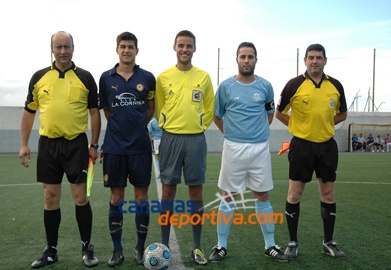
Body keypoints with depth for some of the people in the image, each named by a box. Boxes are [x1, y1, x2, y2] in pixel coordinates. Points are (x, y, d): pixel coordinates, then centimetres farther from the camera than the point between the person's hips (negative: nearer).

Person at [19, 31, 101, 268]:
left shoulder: (85, 77, 0)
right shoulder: (39, 77, 6)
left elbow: (94, 112, 3)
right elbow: (29, 112, 11)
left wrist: (94, 145, -2)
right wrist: (24, 144, 6)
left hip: (76, 144, -2)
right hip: (48, 143, 3)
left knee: (81, 196, -1)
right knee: (50, 197, 8)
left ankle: (87, 248, 15)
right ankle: (51, 251, 21)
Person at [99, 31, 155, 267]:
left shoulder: (147, 77, 2)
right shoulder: (106, 78, 3)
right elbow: (106, 109, 12)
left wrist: (137, 127, 10)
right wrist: (120, 127, 8)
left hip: (141, 147, 0)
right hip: (114, 147, 1)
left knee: (141, 196, 5)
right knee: (116, 197, 6)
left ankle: (141, 248, 19)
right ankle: (118, 250, 18)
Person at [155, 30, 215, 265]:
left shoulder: (204, 77, 4)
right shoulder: (163, 77, 3)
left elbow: (209, 107, 12)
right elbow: (159, 107, 12)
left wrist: (199, 127, 7)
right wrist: (167, 127, 7)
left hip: (196, 139, 0)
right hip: (170, 138, 0)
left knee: (196, 192, 5)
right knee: (168, 191, 4)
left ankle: (197, 247, 17)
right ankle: (165, 245, 16)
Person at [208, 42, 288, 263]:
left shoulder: (265, 86, 3)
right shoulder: (226, 86, -1)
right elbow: (217, 117, 11)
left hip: (260, 148, 2)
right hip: (233, 148, -1)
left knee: (263, 196, 8)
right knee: (229, 196, 3)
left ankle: (270, 246, 20)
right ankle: (221, 246, 15)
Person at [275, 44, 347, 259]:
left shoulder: (335, 85, 3)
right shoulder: (294, 84, -7)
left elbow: (342, 113, 16)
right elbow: (279, 113, 1)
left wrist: (324, 125, 5)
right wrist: (298, 126, -1)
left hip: (327, 145, 3)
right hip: (302, 145, -3)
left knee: (328, 194, 9)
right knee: (294, 194, 1)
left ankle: (328, 242, 23)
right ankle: (293, 242, 15)